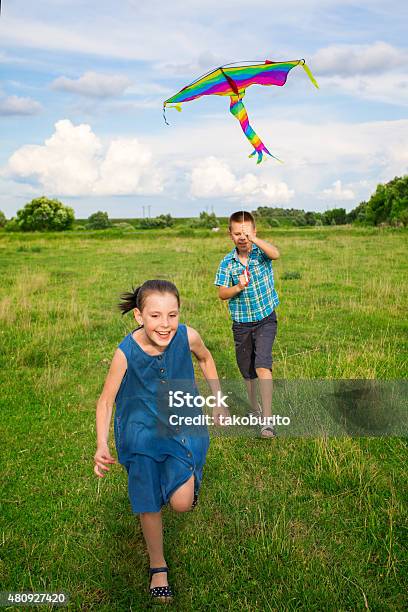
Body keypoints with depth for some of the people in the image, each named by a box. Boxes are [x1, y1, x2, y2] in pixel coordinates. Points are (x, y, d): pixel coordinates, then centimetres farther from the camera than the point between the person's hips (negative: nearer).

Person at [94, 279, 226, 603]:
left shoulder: (187, 336, -21)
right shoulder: (126, 352, -24)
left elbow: (206, 359, 4)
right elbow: (106, 400, -11)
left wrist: (218, 401, 6)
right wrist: (102, 446, -21)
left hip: (182, 425, 1)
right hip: (142, 431, 0)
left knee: (182, 502, -12)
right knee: (149, 505, 8)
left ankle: (189, 477, 25)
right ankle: (158, 567, 35)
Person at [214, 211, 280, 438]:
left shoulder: (261, 252, -7)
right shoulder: (227, 262, -2)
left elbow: (276, 254, -30)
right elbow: (222, 294, -4)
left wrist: (254, 239, -42)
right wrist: (238, 287, -23)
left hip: (266, 319, -3)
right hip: (241, 323, 3)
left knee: (262, 366, -19)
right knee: (247, 372, 15)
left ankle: (267, 419, -14)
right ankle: (255, 410, 39)